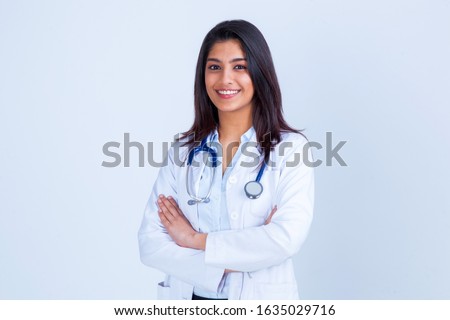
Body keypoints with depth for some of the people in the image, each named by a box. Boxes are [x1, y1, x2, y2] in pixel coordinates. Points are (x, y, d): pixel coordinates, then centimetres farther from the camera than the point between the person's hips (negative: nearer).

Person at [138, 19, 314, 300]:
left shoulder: (290, 148, -9)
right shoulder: (183, 151, -1)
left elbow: (288, 238, -22)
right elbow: (150, 243, -7)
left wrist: (195, 239, -14)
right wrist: (227, 264, -20)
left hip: (261, 297, -2)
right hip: (188, 295, 2)